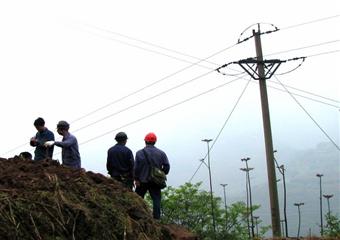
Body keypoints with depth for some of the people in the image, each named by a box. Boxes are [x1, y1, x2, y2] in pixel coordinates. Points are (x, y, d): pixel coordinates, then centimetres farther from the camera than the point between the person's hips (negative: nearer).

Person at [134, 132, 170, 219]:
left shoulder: (140, 153, -7)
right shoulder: (161, 153, 1)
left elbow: (136, 167, -10)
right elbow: (167, 166, -1)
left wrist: (136, 179, -3)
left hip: (142, 181, -1)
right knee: (156, 199, 4)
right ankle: (156, 218, 0)